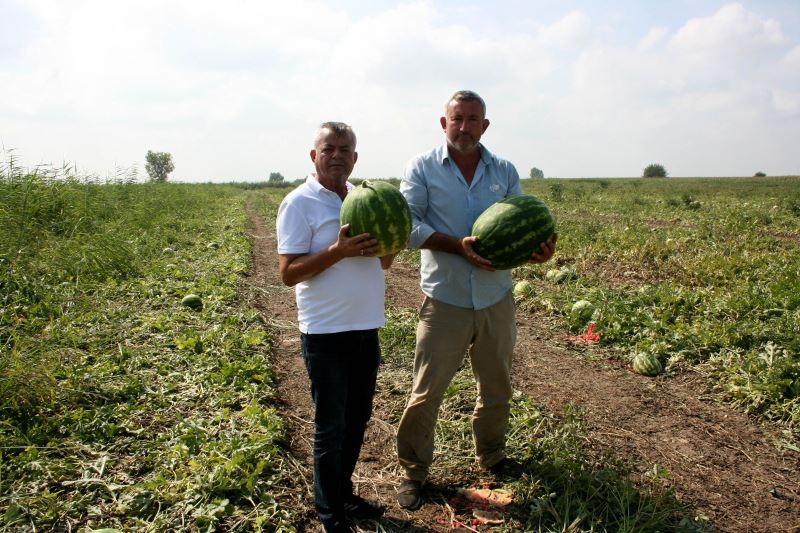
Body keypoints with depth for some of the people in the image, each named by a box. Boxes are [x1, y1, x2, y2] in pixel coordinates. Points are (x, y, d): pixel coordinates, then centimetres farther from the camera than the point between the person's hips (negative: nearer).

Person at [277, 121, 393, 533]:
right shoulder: (299, 204, -10)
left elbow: (382, 262, 16)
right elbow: (288, 273, -16)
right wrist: (339, 251, -27)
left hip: (366, 328, 7)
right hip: (327, 334, -7)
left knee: (356, 421, 18)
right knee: (331, 428, 6)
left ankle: (345, 495, 37)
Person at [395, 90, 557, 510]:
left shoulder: (505, 172, 7)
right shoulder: (422, 168, -3)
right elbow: (408, 226, -12)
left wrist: (537, 248, -17)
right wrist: (457, 246, -24)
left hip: (496, 298, 4)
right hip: (445, 299, -4)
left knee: (497, 388, 19)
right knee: (426, 392, 2)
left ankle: (491, 456, 42)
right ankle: (413, 471, 21)